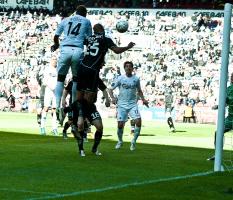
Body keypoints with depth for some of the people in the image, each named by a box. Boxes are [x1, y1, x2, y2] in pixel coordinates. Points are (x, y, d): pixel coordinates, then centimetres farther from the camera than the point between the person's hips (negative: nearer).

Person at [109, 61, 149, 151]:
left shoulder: (136, 79, 5)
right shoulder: (120, 78, -2)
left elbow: (139, 91, 19)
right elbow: (111, 89, 1)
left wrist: (143, 99, 3)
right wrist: (113, 98, -17)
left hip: (133, 104, 1)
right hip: (122, 105, -1)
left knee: (138, 122, -17)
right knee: (120, 125, -5)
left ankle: (134, 141, 0)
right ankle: (120, 141, 23)